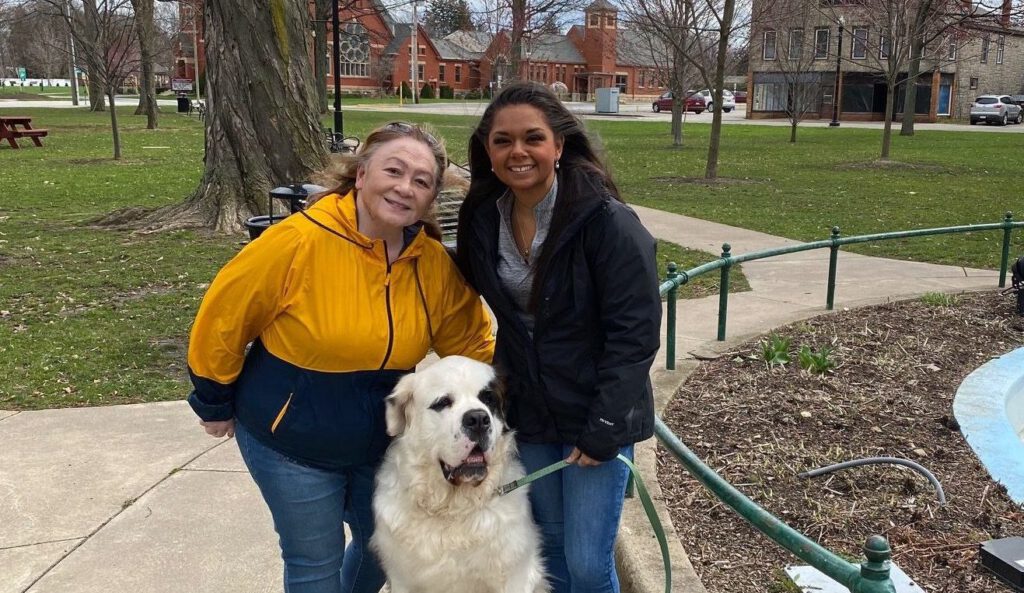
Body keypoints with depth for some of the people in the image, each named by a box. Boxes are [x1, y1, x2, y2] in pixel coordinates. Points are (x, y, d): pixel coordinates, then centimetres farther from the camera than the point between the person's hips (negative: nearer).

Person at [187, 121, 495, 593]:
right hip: (290, 441, -5)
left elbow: (470, 343, 5)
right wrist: (215, 404, -3)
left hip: (381, 444, 5)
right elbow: (223, 318, -13)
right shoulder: (300, 241, -24)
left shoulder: (435, 264, -10)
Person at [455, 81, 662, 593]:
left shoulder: (606, 221, -20)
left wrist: (602, 431, -19)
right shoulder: (483, 219, -2)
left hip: (595, 416, -5)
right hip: (528, 414, 5)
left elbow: (634, 334, -19)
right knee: (550, 542, 19)